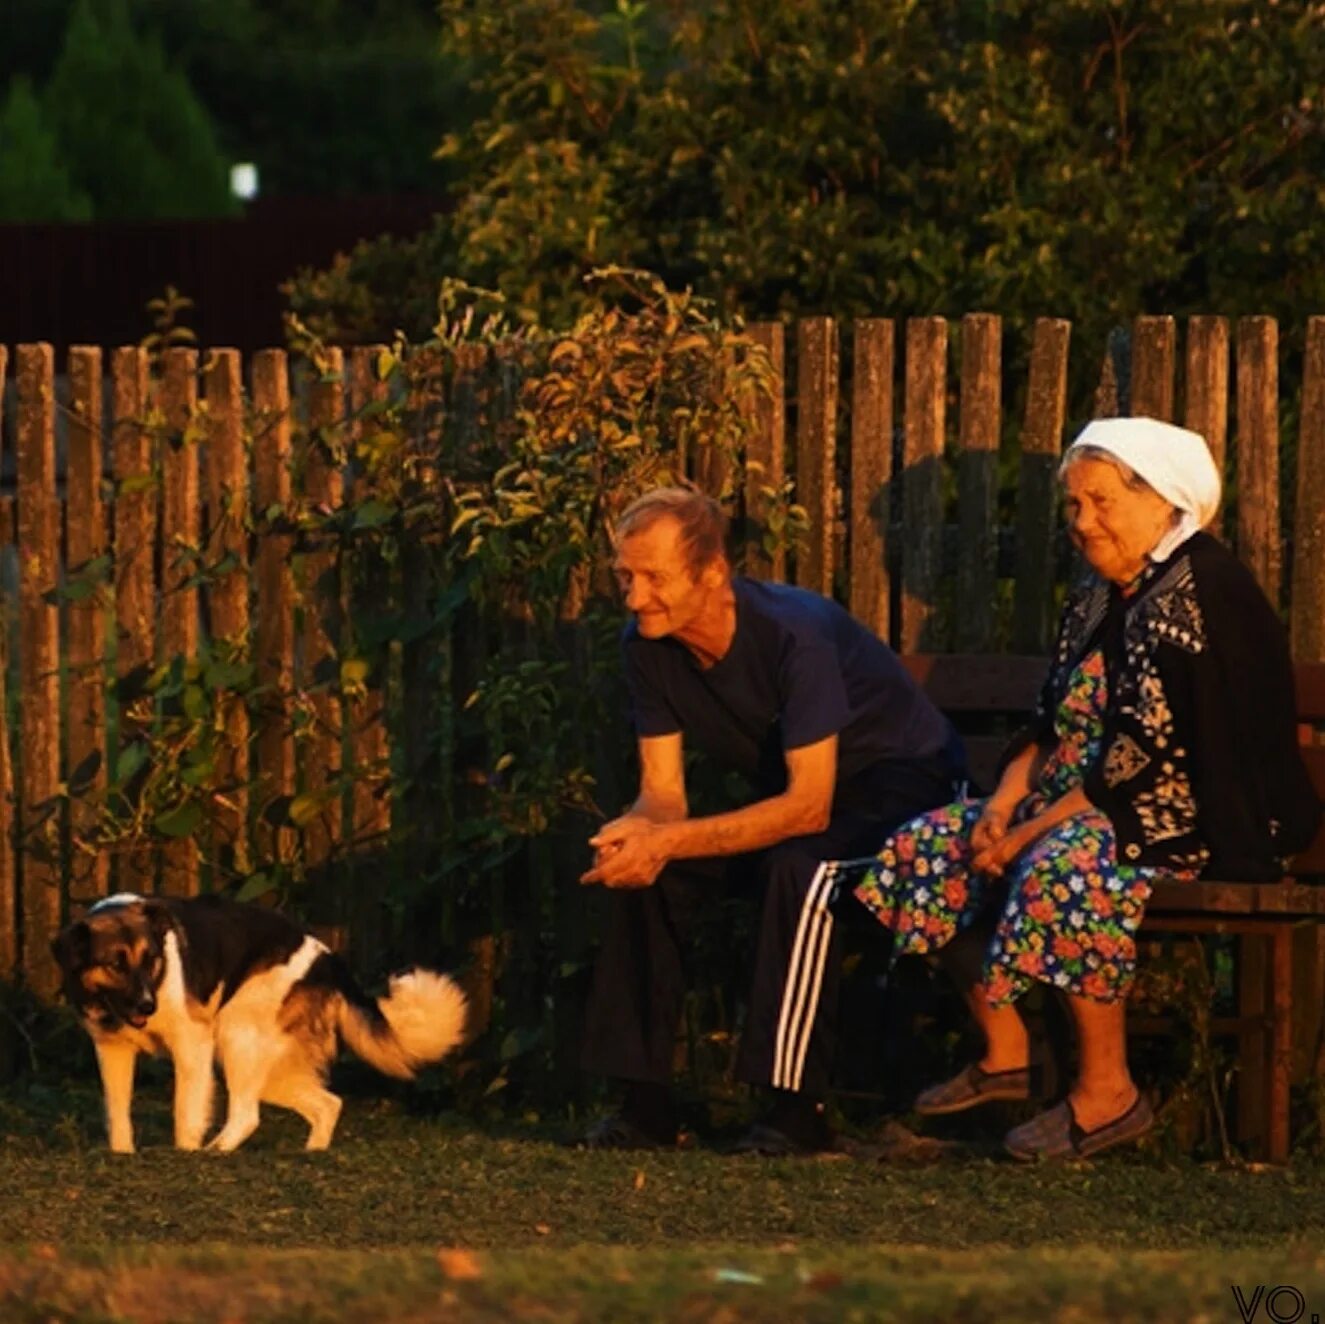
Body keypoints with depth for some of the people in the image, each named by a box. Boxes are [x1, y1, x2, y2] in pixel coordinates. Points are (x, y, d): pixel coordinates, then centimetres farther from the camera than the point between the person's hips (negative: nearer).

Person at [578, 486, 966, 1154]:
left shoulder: (794, 633, -31)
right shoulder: (647, 646, -10)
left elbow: (809, 805, -33)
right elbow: (663, 793, -8)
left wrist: (668, 841, -40)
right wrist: (634, 834, -34)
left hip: (899, 781, -7)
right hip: (787, 793, 7)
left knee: (801, 866, -37)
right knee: (641, 868, -14)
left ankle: (797, 1106, -31)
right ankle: (645, 1099, -10)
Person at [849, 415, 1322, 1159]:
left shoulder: (1200, 596, -18)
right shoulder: (1103, 597, 13)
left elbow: (1150, 762, -23)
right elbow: (1053, 727, 15)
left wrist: (1029, 832, -22)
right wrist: (1005, 803, -5)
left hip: (1198, 821, -10)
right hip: (1081, 805, 10)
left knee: (1061, 870, -37)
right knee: (926, 848, 1)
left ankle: (1109, 1092, -26)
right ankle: (1004, 1055, 8)